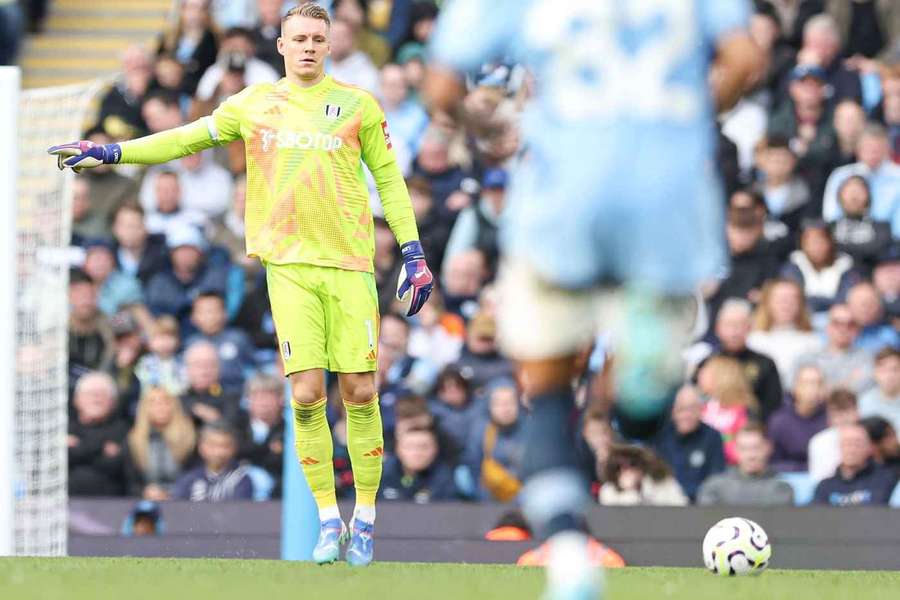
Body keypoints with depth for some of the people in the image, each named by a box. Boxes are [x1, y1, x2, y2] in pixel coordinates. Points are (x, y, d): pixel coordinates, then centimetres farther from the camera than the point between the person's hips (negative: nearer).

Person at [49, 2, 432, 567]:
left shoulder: (357, 104, 8)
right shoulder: (254, 104, 10)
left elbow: (389, 179, 11)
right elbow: (189, 138, 16)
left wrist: (413, 252, 6)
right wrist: (110, 152, 12)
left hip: (350, 264, -1)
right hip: (290, 265, 1)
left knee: (360, 392, -4)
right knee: (307, 394, -7)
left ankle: (365, 518, 7)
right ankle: (329, 520, 2)